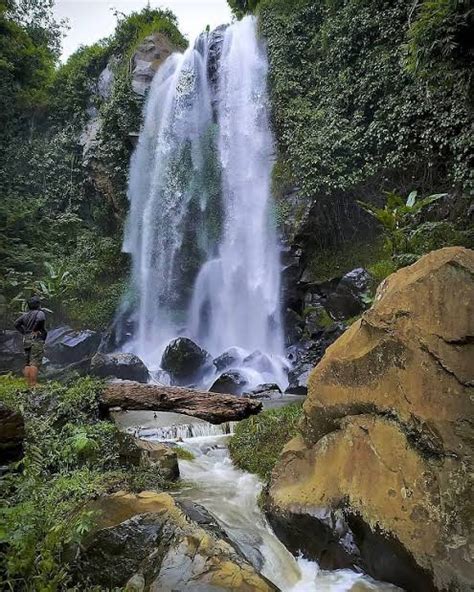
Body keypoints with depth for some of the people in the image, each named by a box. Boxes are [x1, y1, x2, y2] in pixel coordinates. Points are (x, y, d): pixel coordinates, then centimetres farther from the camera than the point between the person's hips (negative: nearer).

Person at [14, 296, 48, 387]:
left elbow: (16, 323, 10)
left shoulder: (26, 315, 16)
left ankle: (28, 384, 12)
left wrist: (24, 332, 11)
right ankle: (33, 384, -15)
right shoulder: (40, 313, -5)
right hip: (36, 340, -7)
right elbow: (40, 319, -26)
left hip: (26, 340, 7)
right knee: (35, 363, -10)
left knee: (28, 363, 11)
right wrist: (36, 329, -12)